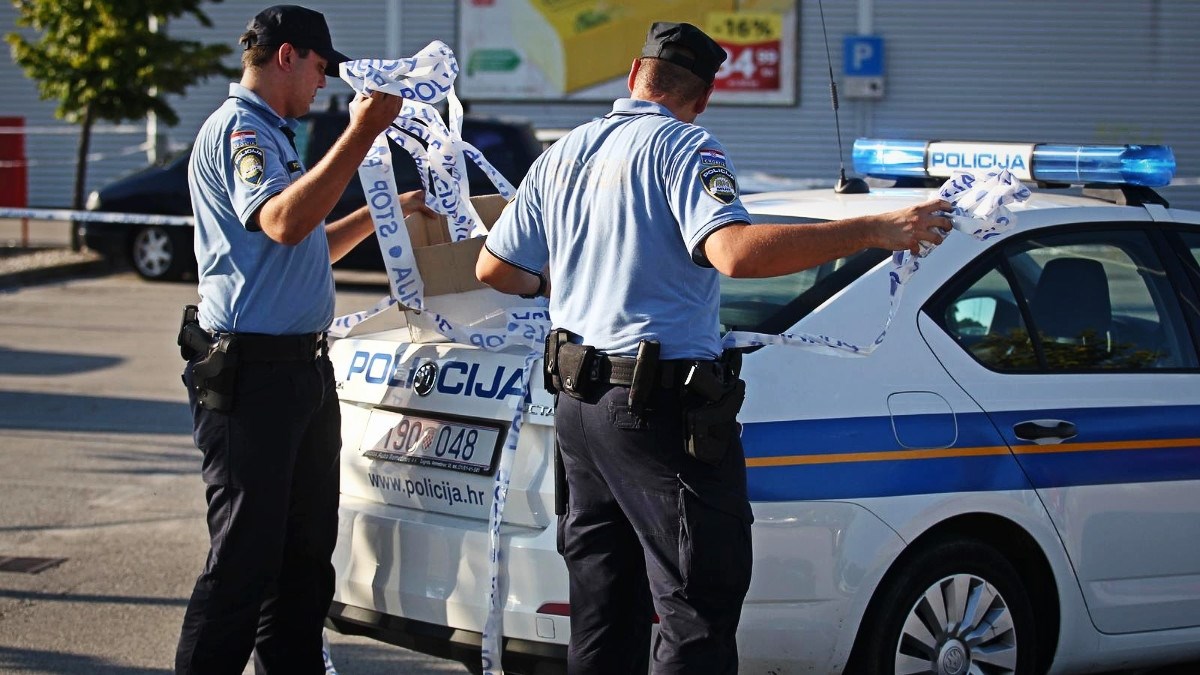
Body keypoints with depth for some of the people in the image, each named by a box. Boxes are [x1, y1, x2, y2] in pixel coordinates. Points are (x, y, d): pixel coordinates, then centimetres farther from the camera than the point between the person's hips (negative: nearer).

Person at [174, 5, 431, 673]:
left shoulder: (273, 135, 22)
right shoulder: (238, 128, -11)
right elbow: (283, 223, -30)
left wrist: (386, 211, 27)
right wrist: (363, 133, -31)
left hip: (303, 367, 10)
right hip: (251, 372, -10)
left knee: (306, 550, 15)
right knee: (244, 558, -8)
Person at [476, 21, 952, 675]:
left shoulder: (563, 154, 14)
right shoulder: (684, 148, -9)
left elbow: (495, 268, 18)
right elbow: (737, 252, -27)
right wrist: (874, 232, -27)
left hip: (578, 400, 8)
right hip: (663, 406, -8)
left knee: (603, 610, 15)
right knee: (700, 609, -5)